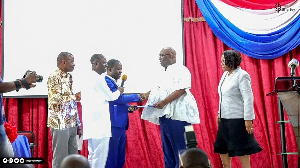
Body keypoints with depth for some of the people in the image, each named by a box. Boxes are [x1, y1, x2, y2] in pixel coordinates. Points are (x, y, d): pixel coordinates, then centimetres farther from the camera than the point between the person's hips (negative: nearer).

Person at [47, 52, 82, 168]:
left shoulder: (67, 77, 16)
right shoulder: (54, 77, -11)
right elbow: (55, 100, -19)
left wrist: (77, 123, 18)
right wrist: (75, 96, -16)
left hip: (71, 123, 9)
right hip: (60, 123, -9)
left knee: (73, 154, 11)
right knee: (60, 157, -4)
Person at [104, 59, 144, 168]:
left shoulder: (113, 82, 19)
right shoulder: (107, 82, -12)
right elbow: (118, 98, -18)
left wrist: (127, 107, 8)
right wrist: (137, 97, -10)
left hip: (120, 125, 10)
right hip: (113, 125, -10)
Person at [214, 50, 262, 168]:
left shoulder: (242, 76, -14)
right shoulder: (225, 75, 12)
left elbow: (248, 98, -18)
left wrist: (248, 119, -22)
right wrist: (220, 113, 19)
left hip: (238, 118, -9)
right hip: (225, 118, 9)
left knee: (242, 152, -2)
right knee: (222, 149, 13)